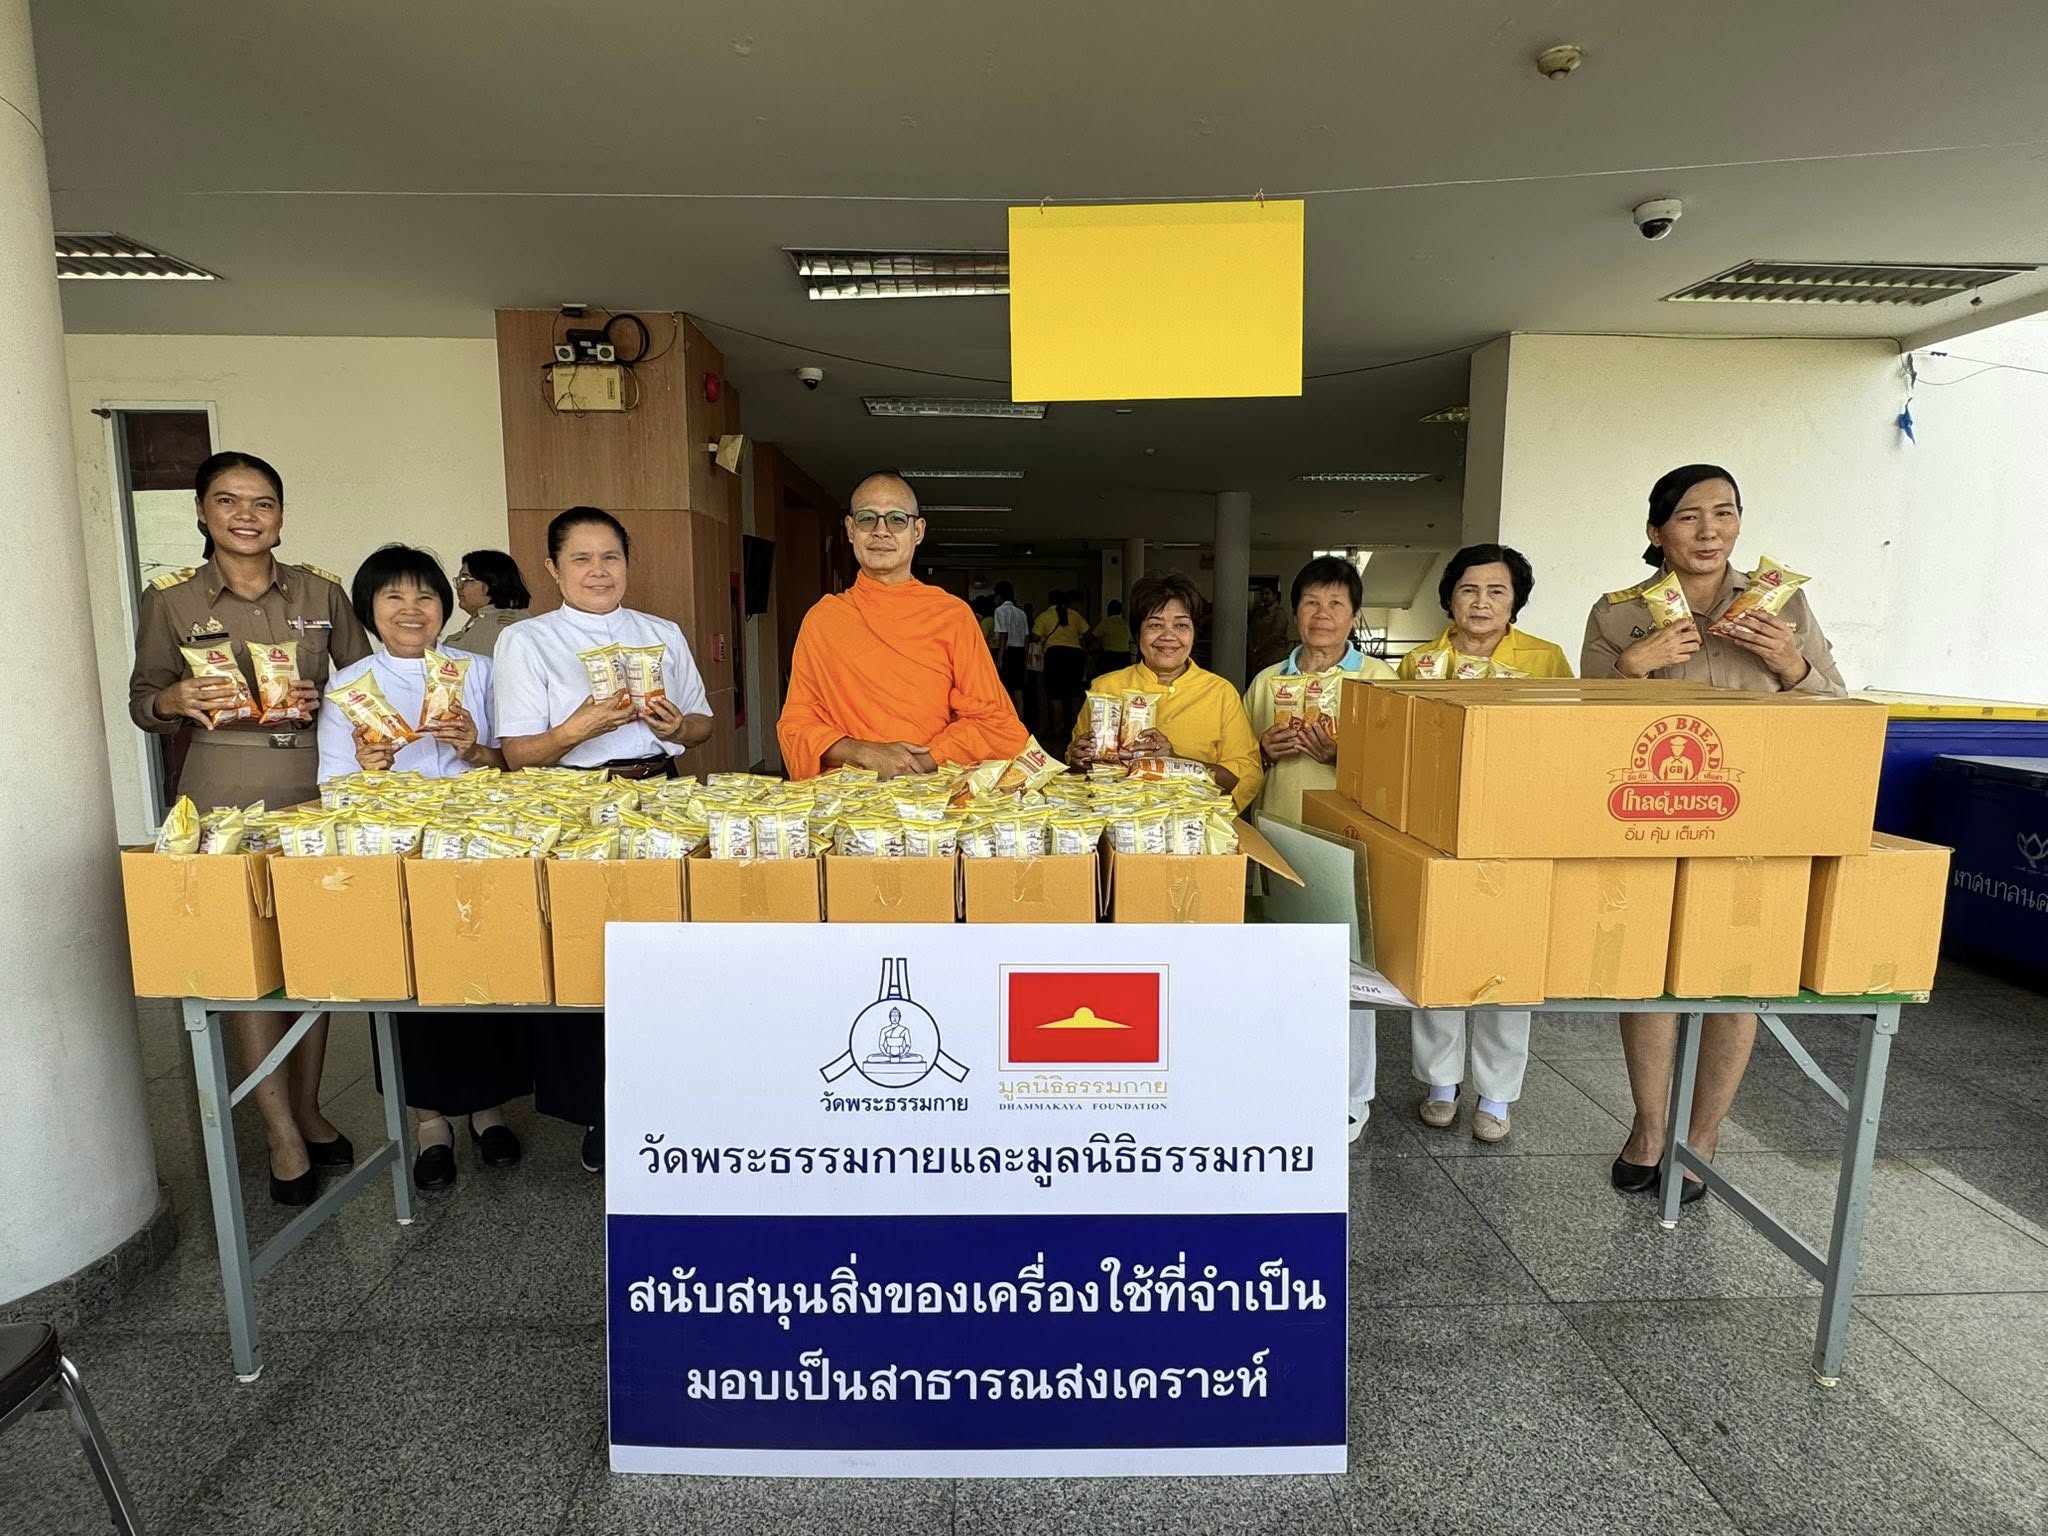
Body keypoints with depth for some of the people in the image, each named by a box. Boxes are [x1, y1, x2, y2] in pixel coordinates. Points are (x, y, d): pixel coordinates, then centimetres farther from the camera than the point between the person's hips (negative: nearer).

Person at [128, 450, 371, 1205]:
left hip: (317, 788, 2)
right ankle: (281, 1131, 11)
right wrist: (175, 701, -15)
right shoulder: (169, 599, 3)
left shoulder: (321, 591, 6)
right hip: (223, 796, -1)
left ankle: (307, 1107, 25)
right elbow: (143, 701, 6)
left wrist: (330, 700, -11)